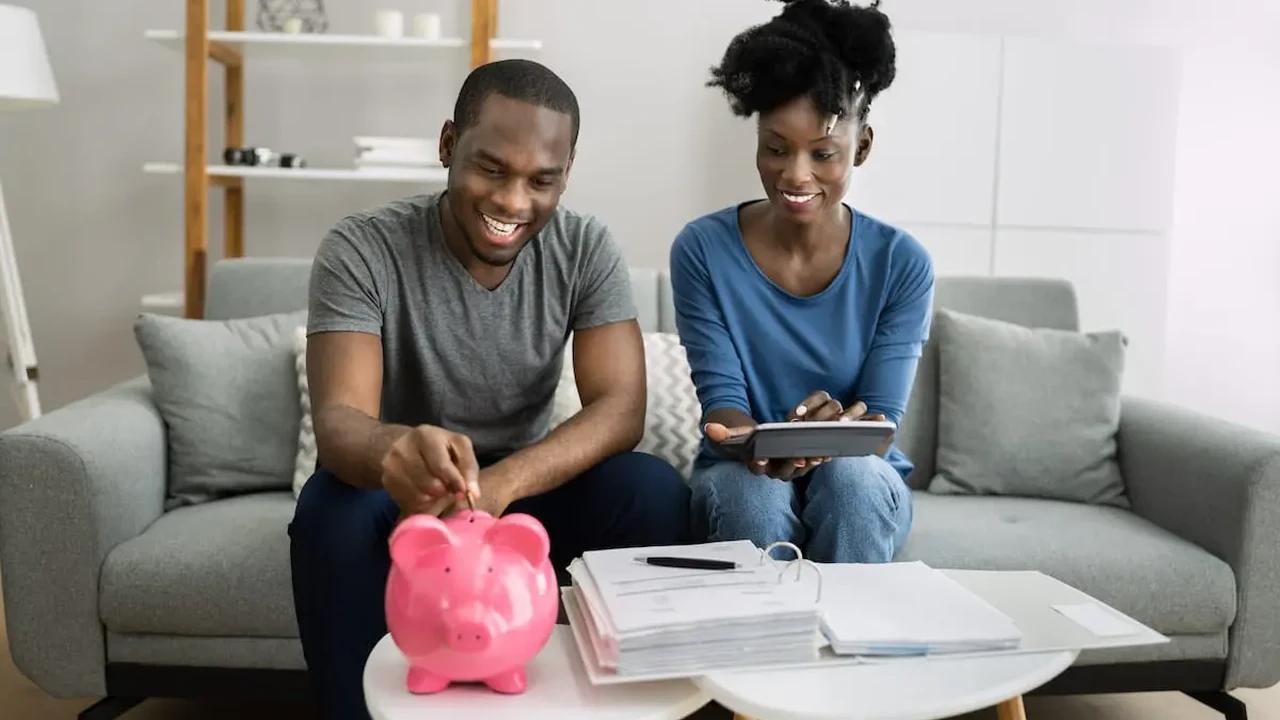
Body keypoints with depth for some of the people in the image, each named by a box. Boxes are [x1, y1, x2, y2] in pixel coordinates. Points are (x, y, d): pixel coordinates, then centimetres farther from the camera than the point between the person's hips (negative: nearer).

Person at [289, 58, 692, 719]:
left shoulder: (586, 250, -10)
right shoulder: (360, 249, -17)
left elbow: (621, 410, -20)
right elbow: (338, 420, -29)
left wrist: (498, 484, -39)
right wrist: (396, 449, -55)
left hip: (525, 487, 2)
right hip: (406, 493, -1)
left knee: (653, 490, -26)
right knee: (332, 504, -34)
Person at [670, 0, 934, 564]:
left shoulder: (903, 264, -8)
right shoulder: (702, 249, -9)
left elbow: (881, 421, -11)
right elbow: (720, 396, -12)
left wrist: (840, 430, -36)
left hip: (864, 479, 1)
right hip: (743, 475, 0)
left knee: (851, 476, -33)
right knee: (753, 491, -34)